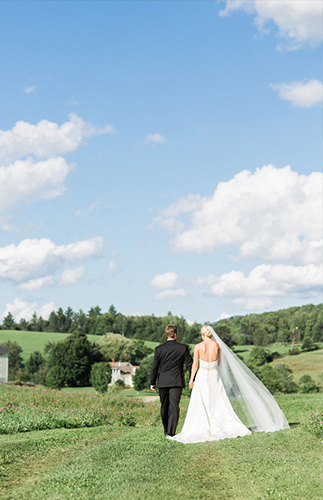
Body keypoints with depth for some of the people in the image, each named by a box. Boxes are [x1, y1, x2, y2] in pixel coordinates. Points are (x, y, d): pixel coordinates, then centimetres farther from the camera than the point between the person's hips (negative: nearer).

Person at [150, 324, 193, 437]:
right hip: (177, 381, -2)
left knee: (164, 407, 15)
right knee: (174, 407, -4)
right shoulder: (183, 348, -3)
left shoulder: (159, 349, -2)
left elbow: (154, 367, 1)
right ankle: (171, 432, -12)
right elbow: (190, 365, 1)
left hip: (163, 382, 2)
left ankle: (166, 430, 30)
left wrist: (152, 383, 9)